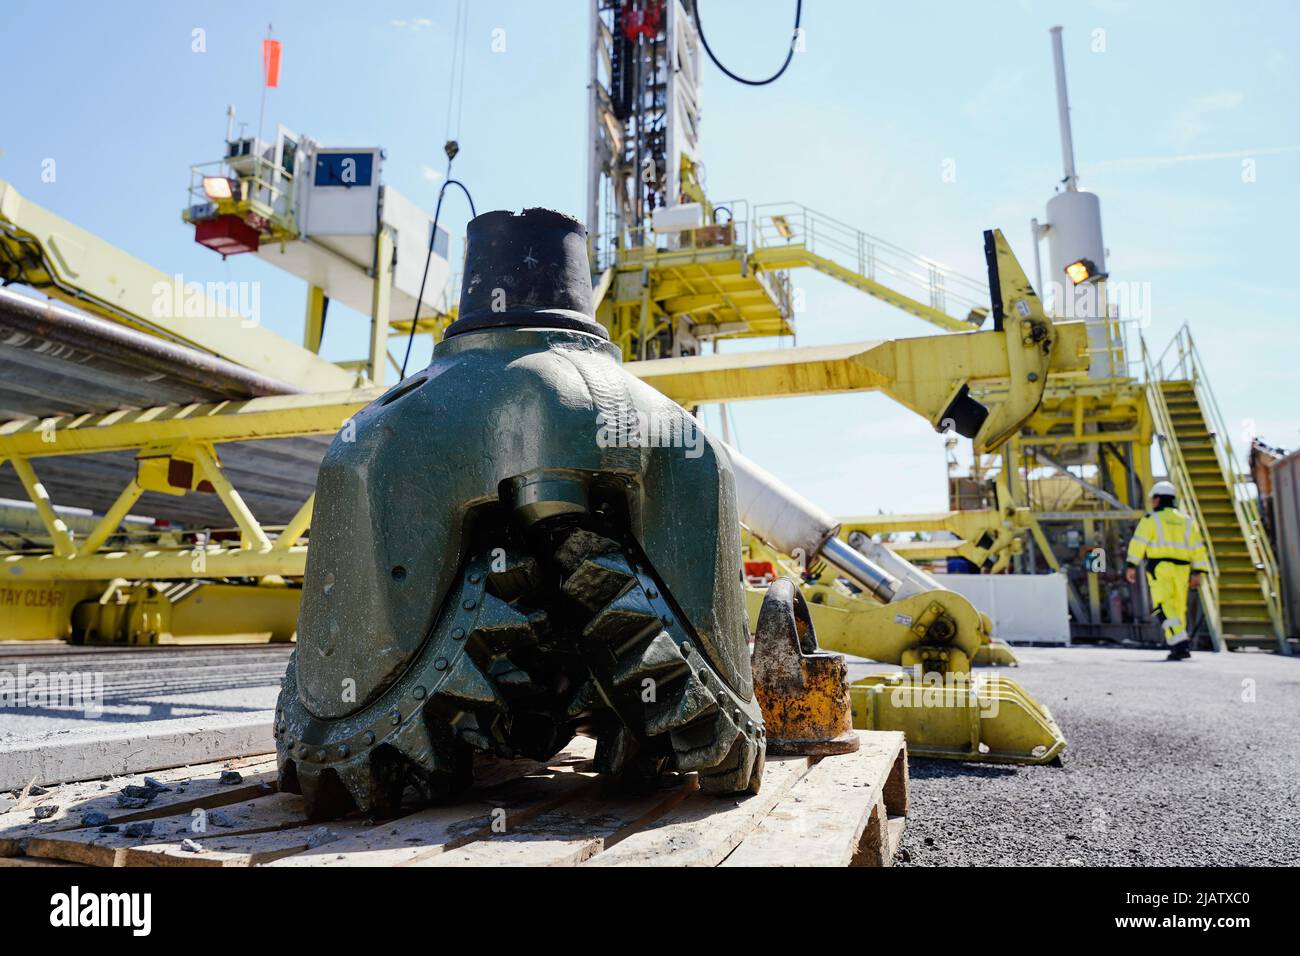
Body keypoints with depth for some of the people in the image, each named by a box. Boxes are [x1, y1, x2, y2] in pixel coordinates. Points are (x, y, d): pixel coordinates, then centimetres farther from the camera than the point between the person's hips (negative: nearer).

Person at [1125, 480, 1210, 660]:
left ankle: (1181, 646, -23)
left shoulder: (1151, 518, 2)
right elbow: (1197, 546, 11)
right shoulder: (1186, 520, 17)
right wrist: (1197, 571, 10)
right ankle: (1179, 646, 15)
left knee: (1164, 608, -10)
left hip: (1160, 567, -5)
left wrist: (1132, 565, -11)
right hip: (1181, 569, 5)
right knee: (1178, 607, 13)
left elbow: (1139, 542, -8)